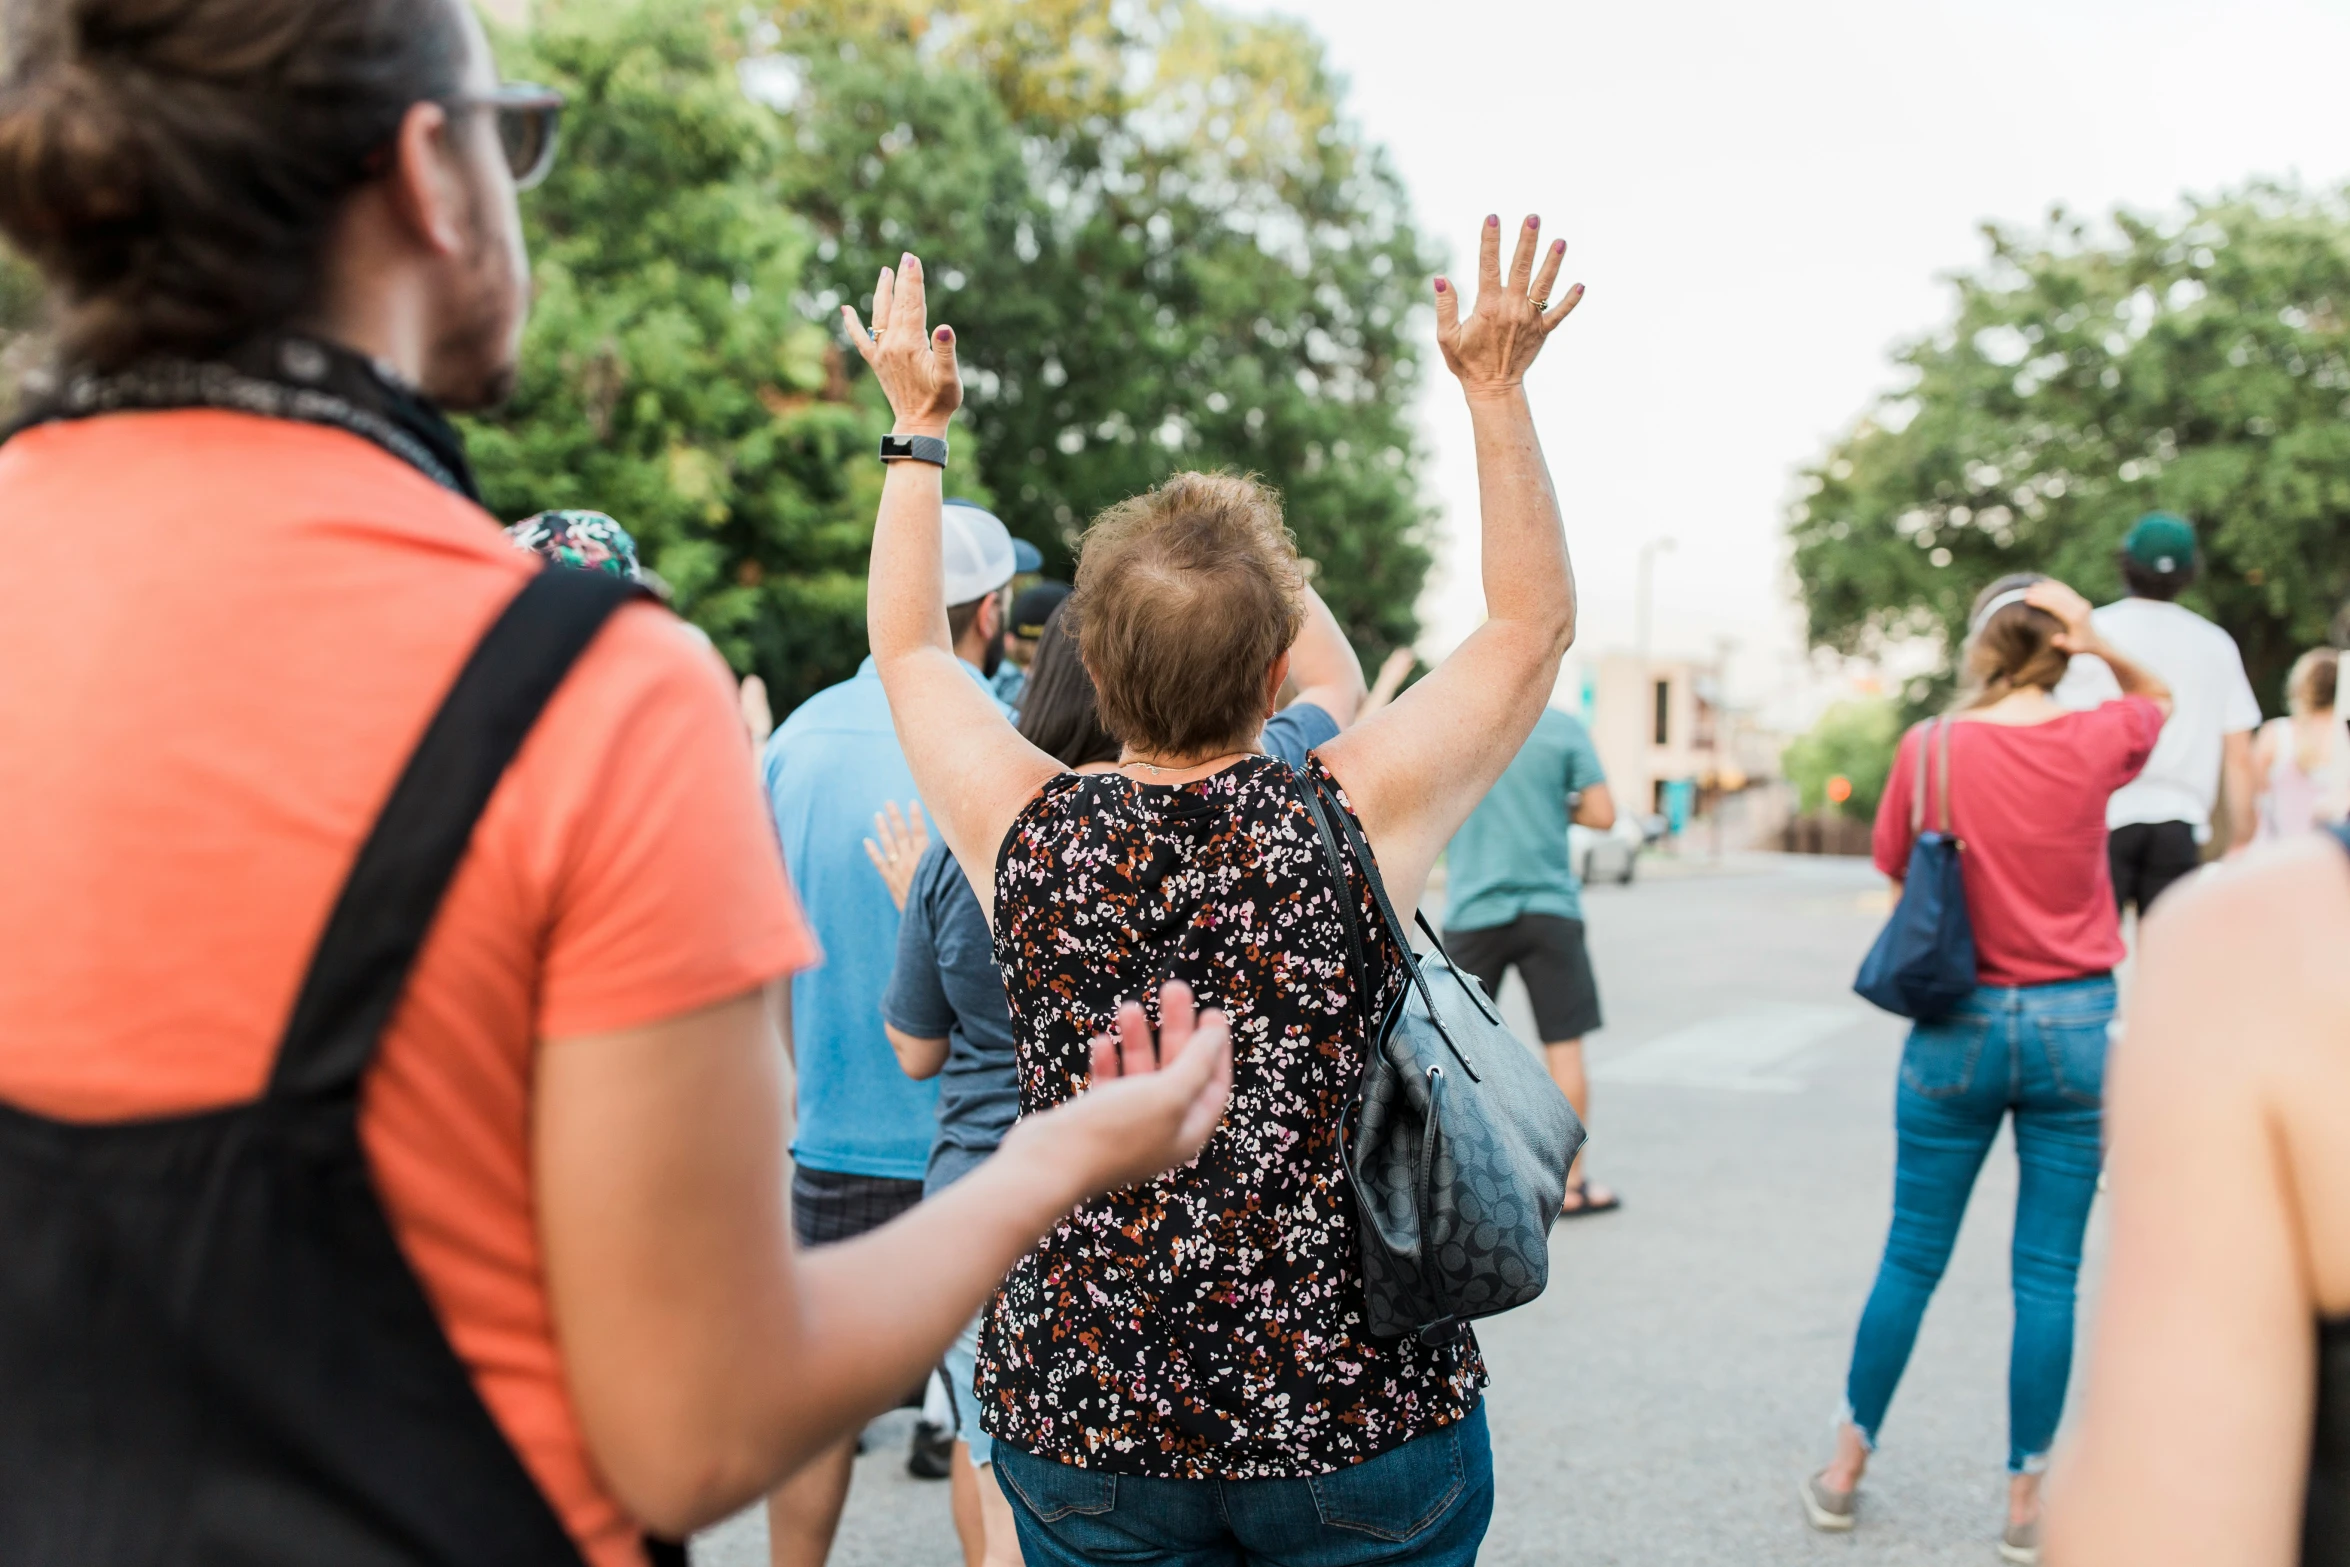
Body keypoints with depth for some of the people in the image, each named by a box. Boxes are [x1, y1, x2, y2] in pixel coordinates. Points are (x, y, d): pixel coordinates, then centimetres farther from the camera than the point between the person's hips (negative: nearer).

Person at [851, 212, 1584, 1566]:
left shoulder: (1029, 833, -10)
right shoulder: (1356, 817, -14)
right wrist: (1498, 394, 3)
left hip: (1082, 1423, 2)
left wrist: (919, 427, 16)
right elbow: (1537, 621, 1)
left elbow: (910, 645, 9)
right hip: (1366, 1417, -1)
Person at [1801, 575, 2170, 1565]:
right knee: (2047, 1275, 7)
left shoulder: (1930, 748, -8)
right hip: (2075, 1023, 0)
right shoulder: (2097, 742, -5)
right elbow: (2159, 698, 17)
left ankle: (1846, 1468, 24)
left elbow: (1894, 864, 3)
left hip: (1959, 1027, 0)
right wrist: (2102, 648, 0)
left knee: (1910, 1258, 12)